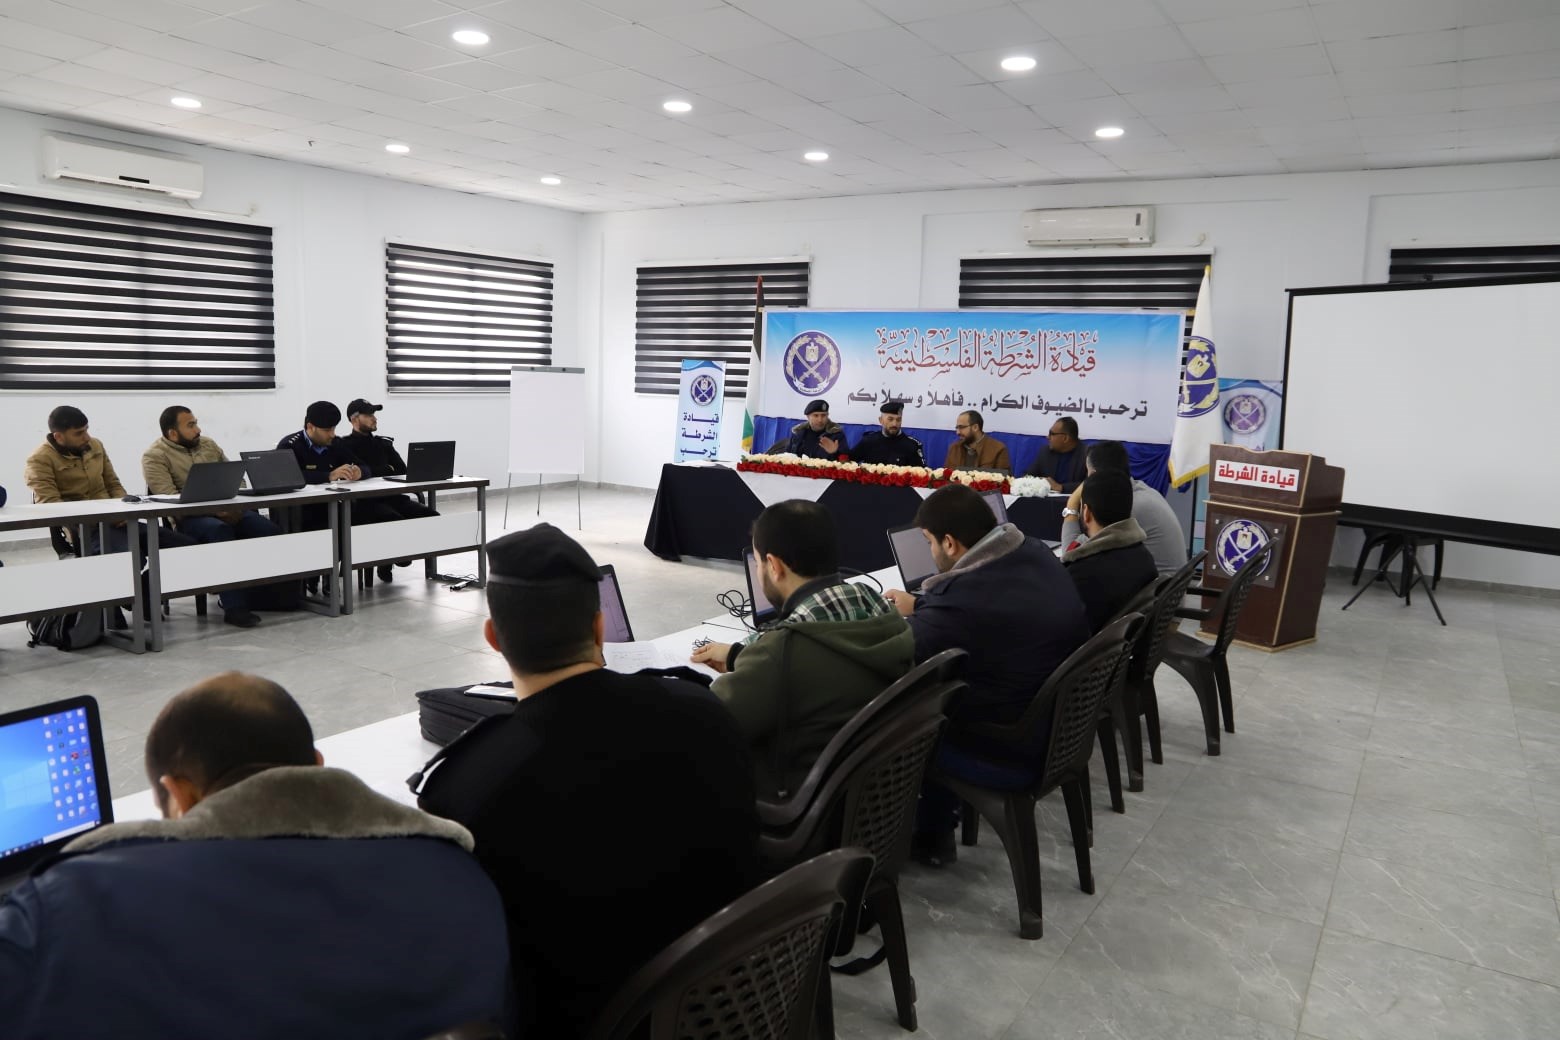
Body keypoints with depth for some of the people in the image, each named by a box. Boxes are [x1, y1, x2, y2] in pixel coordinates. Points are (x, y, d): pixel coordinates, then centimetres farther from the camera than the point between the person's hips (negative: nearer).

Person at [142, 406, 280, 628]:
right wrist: (214, 510, -24)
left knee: (271, 532, -20)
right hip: (189, 518, -5)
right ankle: (234, 606, -36)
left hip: (228, 510, 6)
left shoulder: (209, 445, 17)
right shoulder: (155, 456, -2)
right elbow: (169, 499, -14)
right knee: (221, 530, -38)